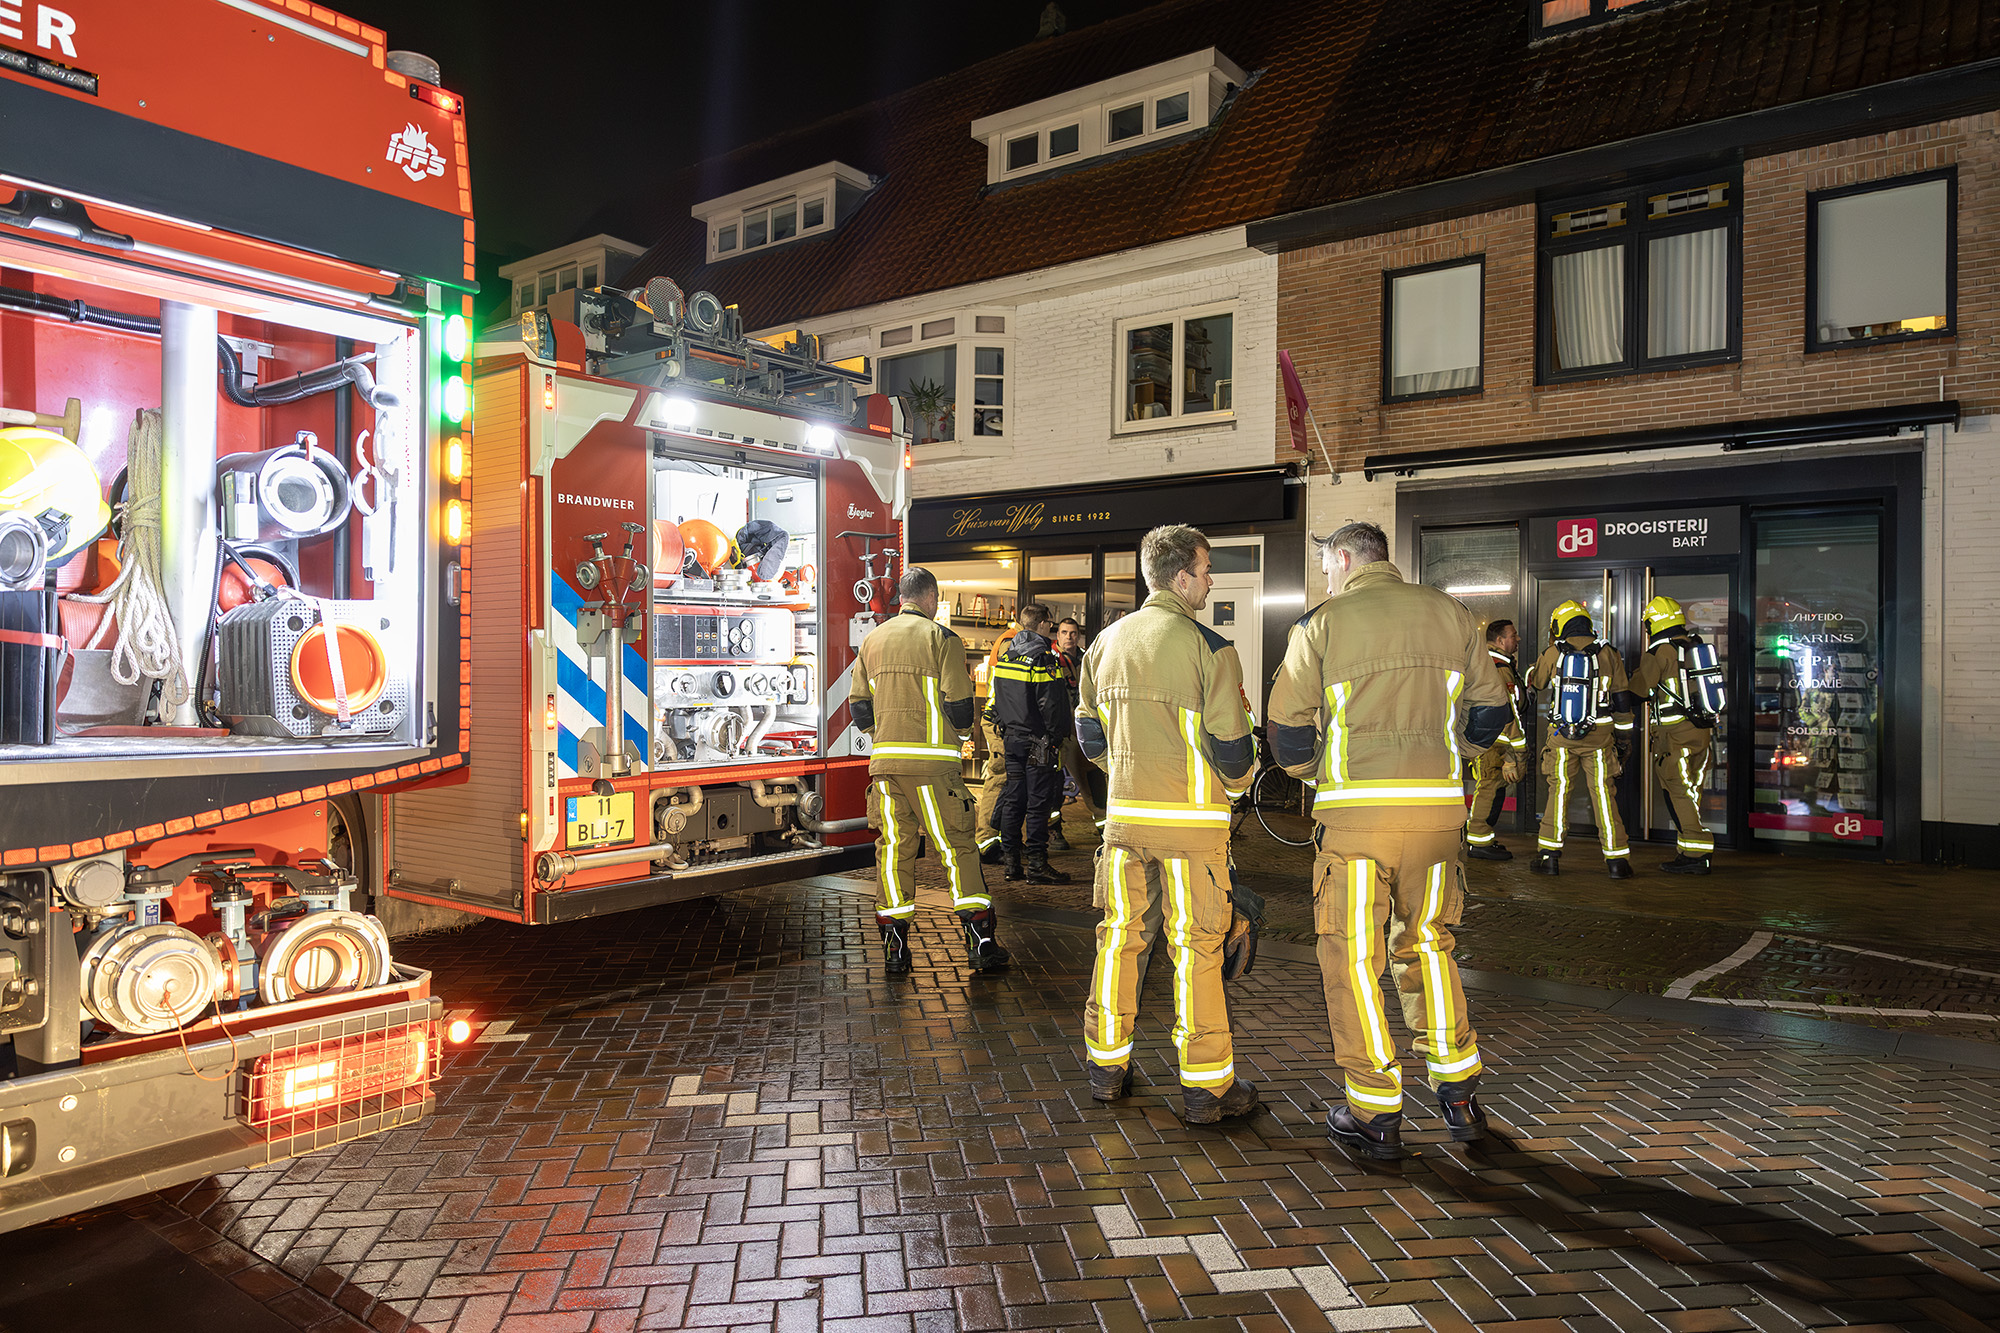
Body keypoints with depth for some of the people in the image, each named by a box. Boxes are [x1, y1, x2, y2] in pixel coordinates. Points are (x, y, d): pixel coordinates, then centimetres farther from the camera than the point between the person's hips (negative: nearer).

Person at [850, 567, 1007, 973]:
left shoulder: (872, 640, 12)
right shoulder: (942, 639, -3)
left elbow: (858, 708, 11)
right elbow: (960, 708, -8)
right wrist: (960, 729, 13)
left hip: (884, 760, 4)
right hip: (932, 762, -4)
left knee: (893, 848, 9)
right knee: (957, 845, 2)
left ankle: (894, 948, 11)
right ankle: (981, 942, 0)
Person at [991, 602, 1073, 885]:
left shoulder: (1004, 657, 10)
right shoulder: (1044, 658, -13)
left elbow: (996, 700, 16)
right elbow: (1051, 705, -16)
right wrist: (1054, 738, -8)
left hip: (1012, 738, 7)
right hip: (1038, 740, -7)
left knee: (1013, 799, 11)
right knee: (1038, 802, -3)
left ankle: (1010, 862, 14)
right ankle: (1036, 864, -1)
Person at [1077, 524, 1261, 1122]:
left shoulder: (1105, 643, 7)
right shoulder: (1209, 647, -11)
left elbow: (1089, 735, 13)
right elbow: (1230, 742, -10)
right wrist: (1237, 783, 11)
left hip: (1124, 814, 5)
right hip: (1192, 818, -5)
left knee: (1121, 937, 14)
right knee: (1196, 948, 3)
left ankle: (1106, 1066, 23)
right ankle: (1206, 1087, 12)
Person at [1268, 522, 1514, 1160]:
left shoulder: (1323, 623, 0)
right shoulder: (1451, 613, 10)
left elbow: (1287, 725, -2)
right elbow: (1491, 709, 14)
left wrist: (1312, 772, 17)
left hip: (1357, 807, -4)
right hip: (1438, 806, 4)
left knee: (1353, 955, 7)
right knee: (1427, 945, 20)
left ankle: (1376, 1112, 12)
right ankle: (1459, 1095, 24)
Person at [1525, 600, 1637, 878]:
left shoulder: (1553, 653, -1)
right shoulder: (1608, 654, 2)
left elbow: (1534, 681, 18)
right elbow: (1622, 700, 5)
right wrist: (1624, 737, 12)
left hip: (1561, 735, 0)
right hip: (1599, 737, 0)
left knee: (1558, 792, 7)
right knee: (1604, 795, 3)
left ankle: (1549, 855, 9)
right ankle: (1616, 860, 4)